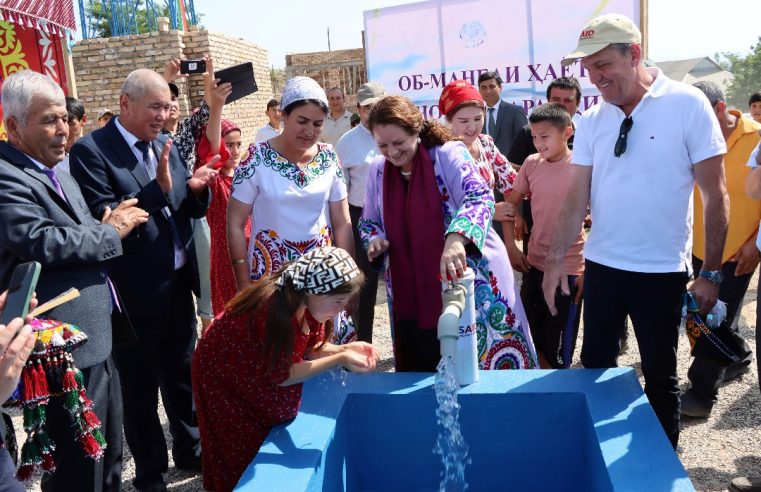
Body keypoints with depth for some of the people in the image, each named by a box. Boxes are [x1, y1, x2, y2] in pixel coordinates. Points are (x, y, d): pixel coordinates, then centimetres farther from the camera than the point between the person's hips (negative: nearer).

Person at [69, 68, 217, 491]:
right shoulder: (91, 150, -13)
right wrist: (158, 188, -29)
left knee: (182, 375, 22)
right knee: (140, 389, 12)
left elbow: (190, 208, 11)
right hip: (136, 292, -6)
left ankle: (189, 449, 42)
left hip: (178, 284, 6)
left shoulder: (166, 145, 7)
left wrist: (196, 189, -11)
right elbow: (101, 221, -22)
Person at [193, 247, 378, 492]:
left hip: (261, 370, 7)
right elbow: (279, 376, -30)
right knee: (248, 454, 6)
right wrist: (339, 360, -35)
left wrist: (345, 349, -23)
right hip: (223, 373, -7)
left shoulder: (310, 300, -16)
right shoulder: (275, 308, -38)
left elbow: (310, 348, -4)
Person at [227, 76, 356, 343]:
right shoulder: (257, 159, -9)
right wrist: (244, 286, -7)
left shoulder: (329, 158, 0)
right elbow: (235, 225, -5)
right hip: (270, 272, -2)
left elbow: (342, 223, 5)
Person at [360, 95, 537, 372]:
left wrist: (456, 238, -45)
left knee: (477, 364, 7)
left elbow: (480, 197, -27)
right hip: (411, 295, 5)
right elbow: (369, 221, 17)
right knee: (422, 370, 16)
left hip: (466, 280, -5)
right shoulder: (378, 169, 6)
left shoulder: (448, 154, -11)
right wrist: (376, 240, -6)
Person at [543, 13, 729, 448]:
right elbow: (578, 195, 3)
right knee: (596, 367, 15)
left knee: (661, 376, 11)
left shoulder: (687, 104, -9)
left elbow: (715, 194, -8)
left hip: (663, 270, -4)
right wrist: (556, 259, -4)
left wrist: (711, 271, -9)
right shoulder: (591, 120, 2)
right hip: (601, 265, 4)